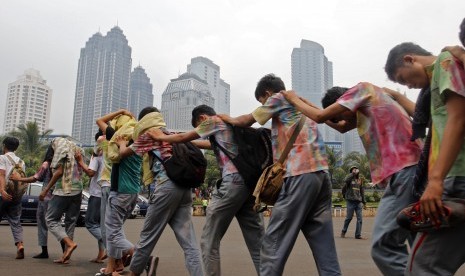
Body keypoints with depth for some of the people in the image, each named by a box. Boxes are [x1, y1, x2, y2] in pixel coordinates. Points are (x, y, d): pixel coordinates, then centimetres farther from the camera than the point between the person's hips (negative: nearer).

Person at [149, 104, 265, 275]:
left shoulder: (214, 121, 7)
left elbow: (183, 137, 14)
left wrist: (161, 137, 30)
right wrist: (189, 142, 40)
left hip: (233, 181, -8)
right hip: (250, 181, 8)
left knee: (209, 241, 1)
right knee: (257, 242, 7)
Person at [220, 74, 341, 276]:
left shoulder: (278, 98, 7)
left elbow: (246, 121, 16)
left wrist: (227, 119, 33)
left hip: (301, 174, -9)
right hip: (320, 173, 9)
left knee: (274, 242, -5)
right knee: (323, 243, 7)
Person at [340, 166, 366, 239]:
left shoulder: (360, 179, 15)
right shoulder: (350, 178, 0)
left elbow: (362, 191, 19)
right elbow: (346, 180, -26)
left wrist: (363, 201, 15)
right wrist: (354, 173, -19)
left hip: (358, 201, 5)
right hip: (351, 201, -5)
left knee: (359, 219, 0)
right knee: (349, 217, 1)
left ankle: (358, 235, 6)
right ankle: (343, 232, 20)